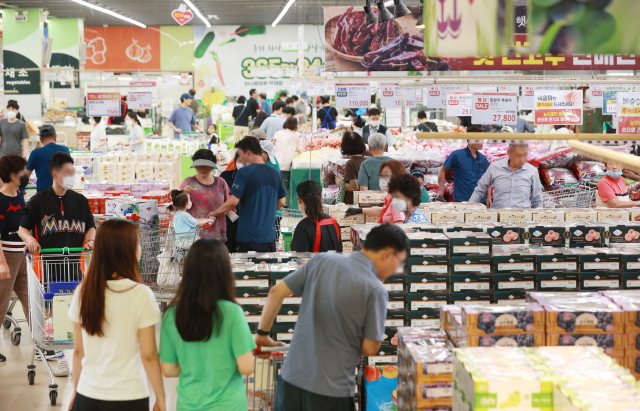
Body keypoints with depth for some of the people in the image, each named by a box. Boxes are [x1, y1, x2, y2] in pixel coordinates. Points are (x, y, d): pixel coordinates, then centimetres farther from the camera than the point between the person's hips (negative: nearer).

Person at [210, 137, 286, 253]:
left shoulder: (244, 172, -10)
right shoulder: (275, 173, 8)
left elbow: (233, 201, -15)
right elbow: (281, 202, 14)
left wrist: (217, 212, 1)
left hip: (249, 236, -5)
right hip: (269, 236, 5)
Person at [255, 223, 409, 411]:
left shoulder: (322, 261, 0)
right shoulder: (376, 290, -13)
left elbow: (276, 292, 3)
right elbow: (370, 349, -10)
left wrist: (262, 334, 16)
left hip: (291, 378, 4)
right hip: (332, 391, -4)